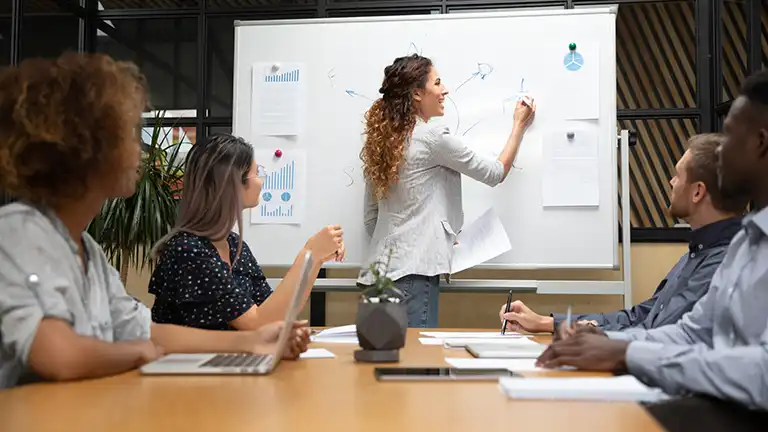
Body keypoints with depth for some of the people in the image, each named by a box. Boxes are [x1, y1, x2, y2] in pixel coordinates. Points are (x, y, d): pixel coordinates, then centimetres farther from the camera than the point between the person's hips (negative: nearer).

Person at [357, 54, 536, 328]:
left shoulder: (380, 141, 12)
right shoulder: (432, 138, -9)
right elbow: (496, 173, 2)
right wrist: (519, 125, 15)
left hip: (380, 270, 8)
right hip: (412, 272, -8)